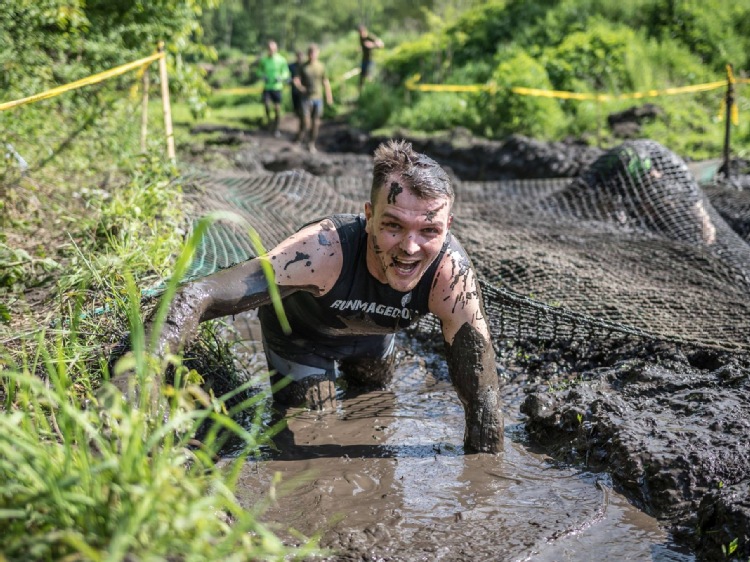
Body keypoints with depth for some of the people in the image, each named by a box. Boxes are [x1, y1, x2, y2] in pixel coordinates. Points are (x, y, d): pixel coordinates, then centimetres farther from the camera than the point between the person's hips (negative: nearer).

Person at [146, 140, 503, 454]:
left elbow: (481, 392, -32)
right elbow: (196, 298, -52)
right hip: (300, 329, -3)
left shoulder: (452, 275, -40)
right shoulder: (323, 250, -48)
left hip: (370, 332, 3)